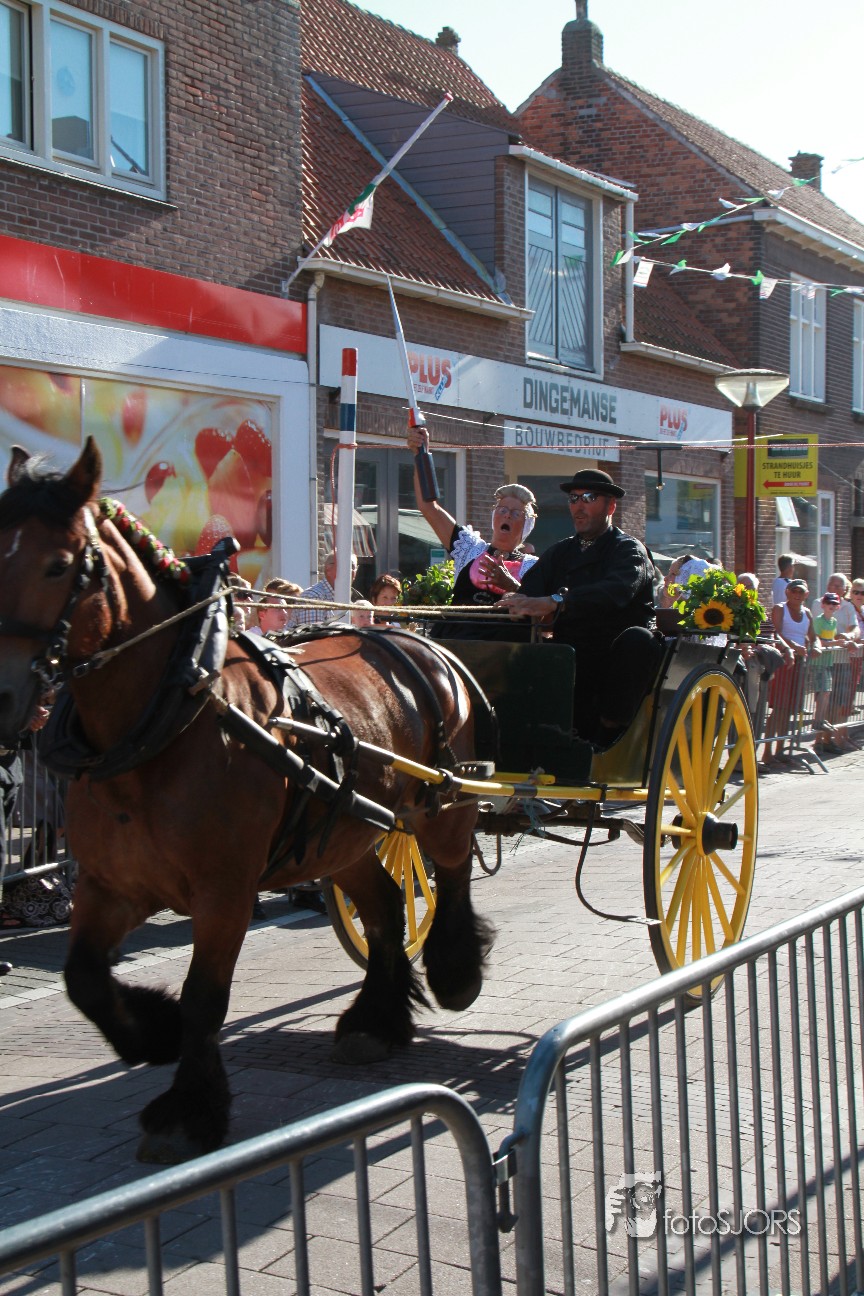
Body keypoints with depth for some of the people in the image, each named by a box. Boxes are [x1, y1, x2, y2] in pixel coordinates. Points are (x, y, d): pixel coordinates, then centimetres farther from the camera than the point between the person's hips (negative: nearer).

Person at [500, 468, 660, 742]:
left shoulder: (629, 550, 0)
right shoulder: (560, 552, 19)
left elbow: (616, 590, -24)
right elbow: (529, 590, 2)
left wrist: (555, 602, -40)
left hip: (619, 661, -4)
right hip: (571, 662, 4)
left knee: (637, 638, -34)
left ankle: (609, 732, -23)